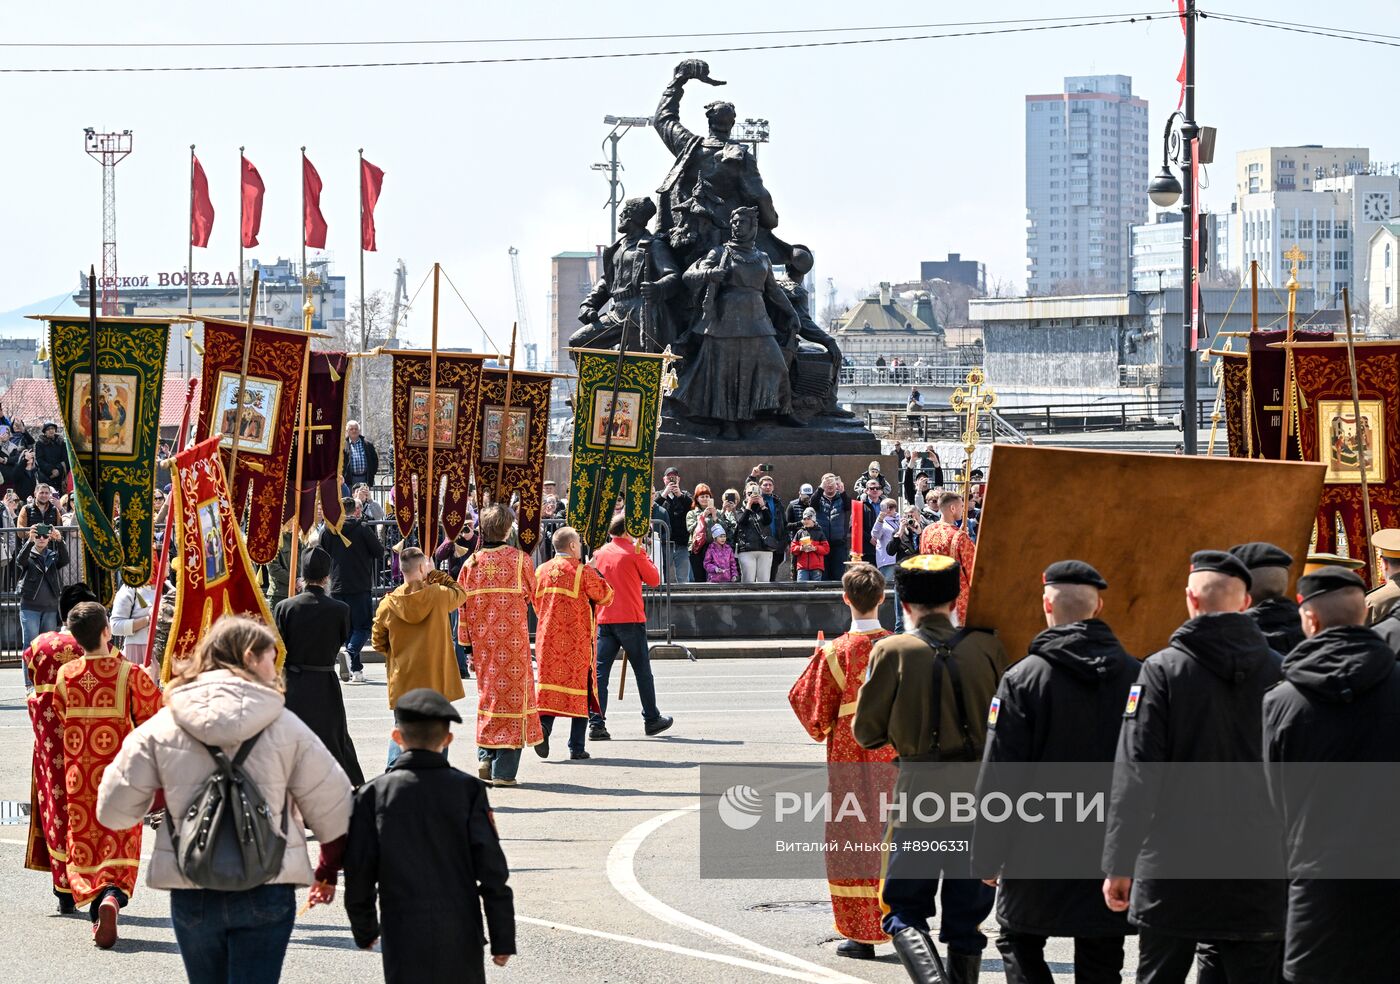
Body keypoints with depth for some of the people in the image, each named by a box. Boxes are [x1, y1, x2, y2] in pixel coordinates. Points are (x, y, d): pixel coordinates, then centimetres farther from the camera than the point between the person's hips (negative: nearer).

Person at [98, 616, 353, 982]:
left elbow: (114, 810, 0)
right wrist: (330, 868, 24)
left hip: (191, 893, 2)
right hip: (266, 892, -2)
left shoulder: (161, 728, -3)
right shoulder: (285, 728, -4)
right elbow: (331, 806, 5)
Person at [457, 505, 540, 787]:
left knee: (488, 694, 19)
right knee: (512, 695, 1)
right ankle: (504, 770, -1)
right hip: (513, 641, -3)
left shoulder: (471, 563, 1)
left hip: (482, 642, 3)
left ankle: (485, 757, 12)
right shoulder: (520, 559, -7)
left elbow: (463, 606, 3)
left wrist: (467, 647, 10)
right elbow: (531, 596, 6)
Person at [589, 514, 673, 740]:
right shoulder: (634, 552, -6)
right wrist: (645, 559, 13)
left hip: (604, 619, 4)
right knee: (642, 670, 9)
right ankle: (651, 719, 17)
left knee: (600, 670, 0)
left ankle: (596, 723, -9)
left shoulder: (600, 553, 8)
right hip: (630, 619, -4)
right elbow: (654, 579, 0)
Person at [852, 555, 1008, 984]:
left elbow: (866, 731, -1)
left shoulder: (893, 652, -7)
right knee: (966, 913, 13)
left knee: (905, 908, 4)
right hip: (982, 794, 3)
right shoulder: (987, 647, -1)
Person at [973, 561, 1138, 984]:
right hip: (1111, 852, 3)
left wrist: (987, 856, -2)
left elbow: (998, 775, -9)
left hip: (1040, 849, -3)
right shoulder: (1134, 675, -1)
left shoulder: (1023, 679, -10)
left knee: (1020, 946, 11)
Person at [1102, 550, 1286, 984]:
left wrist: (1119, 865, -3)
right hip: (1259, 878, 2)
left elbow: (1135, 775, -9)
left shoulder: (1163, 670, -7)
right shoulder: (1278, 672, 1)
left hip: (1174, 870, -2)